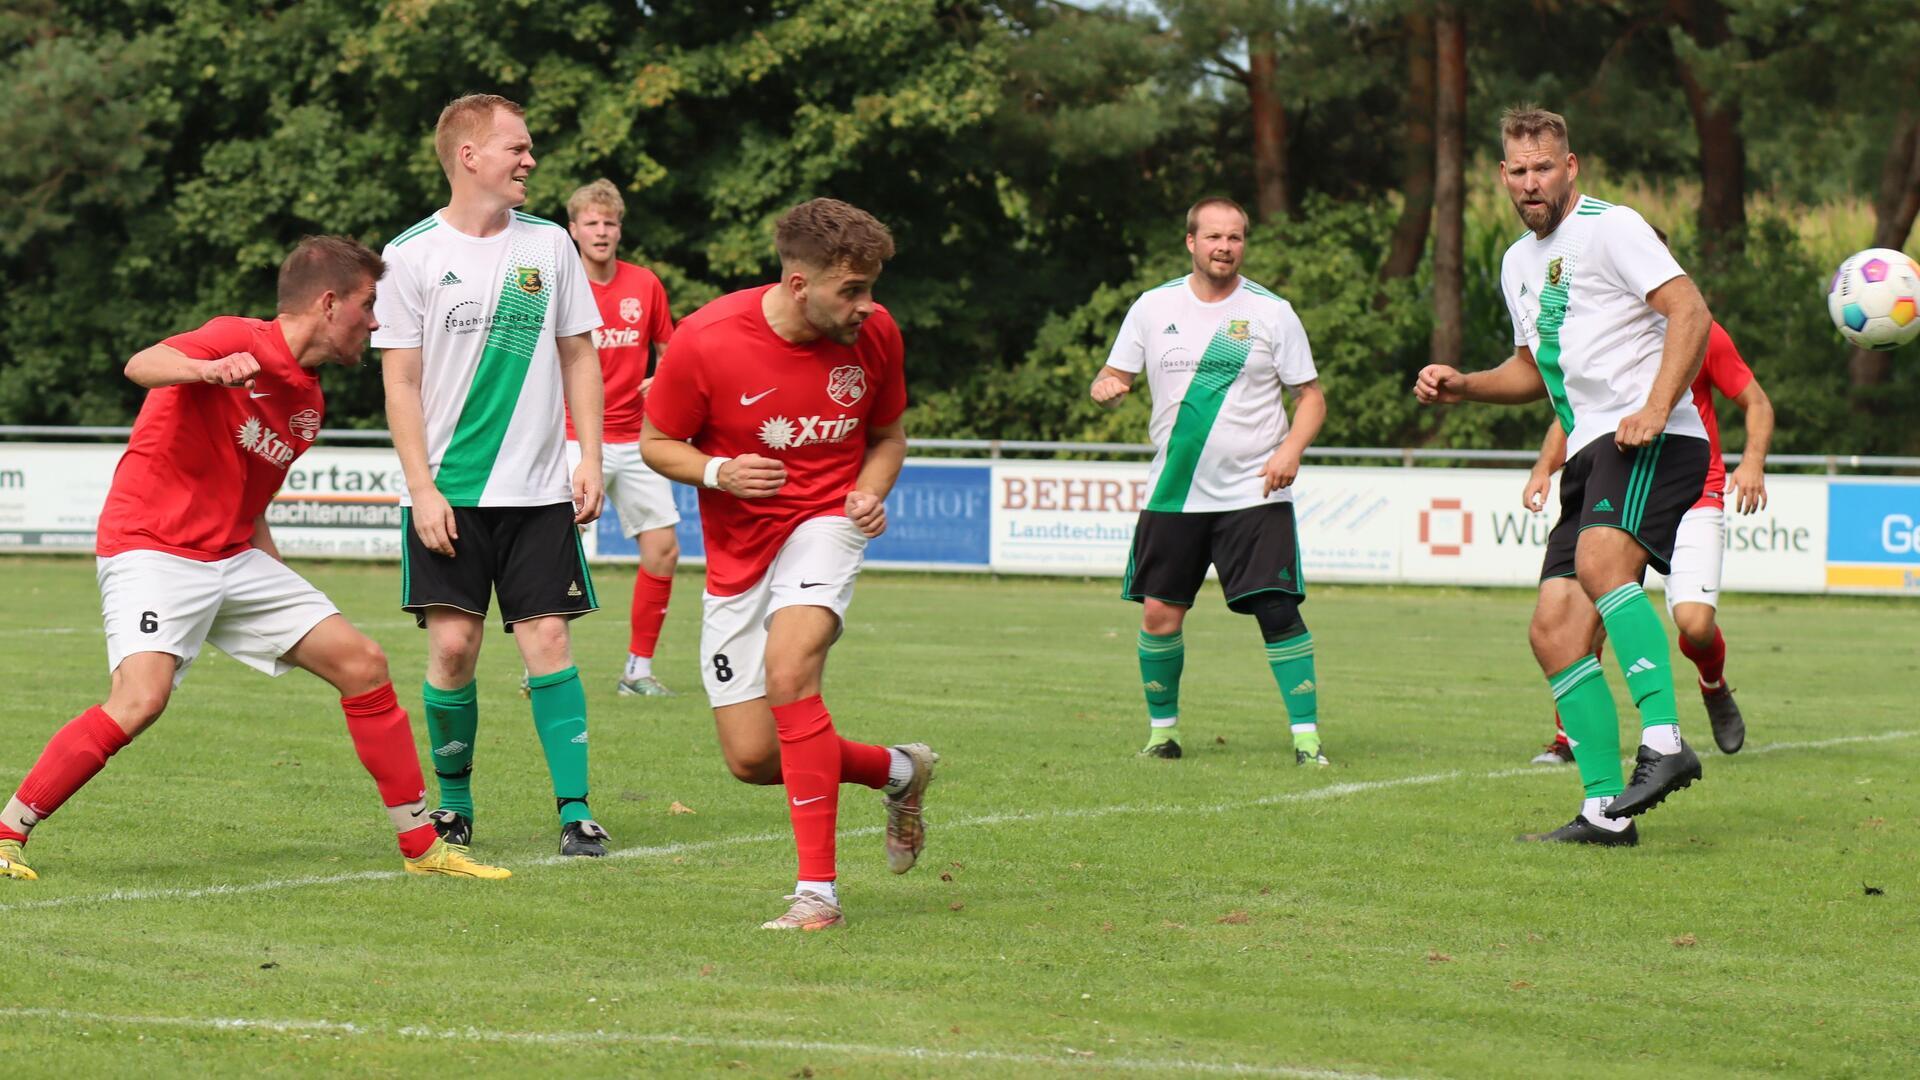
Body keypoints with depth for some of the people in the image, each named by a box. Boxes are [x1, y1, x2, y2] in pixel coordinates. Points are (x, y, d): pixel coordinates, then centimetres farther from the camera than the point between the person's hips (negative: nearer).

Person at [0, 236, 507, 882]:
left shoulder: (307, 401, 15)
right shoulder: (239, 340, -12)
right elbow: (142, 365, -32)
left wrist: (281, 585, 21)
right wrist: (206, 369, -53)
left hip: (234, 559, 9)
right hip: (151, 549, -9)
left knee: (362, 662, 2)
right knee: (142, 698, -28)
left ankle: (422, 846, 11)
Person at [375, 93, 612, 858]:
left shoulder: (549, 245, 7)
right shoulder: (412, 256, -2)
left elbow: (578, 357, 13)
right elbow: (401, 383, -2)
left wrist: (590, 460, 3)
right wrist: (423, 489, -8)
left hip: (538, 491, 2)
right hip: (448, 493, -2)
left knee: (546, 638, -5)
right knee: (453, 643, -6)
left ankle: (575, 808, -2)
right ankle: (453, 802, 11)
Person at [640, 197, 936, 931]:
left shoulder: (874, 336, -6)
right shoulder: (705, 340, -16)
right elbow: (656, 443, -2)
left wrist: (871, 492, -9)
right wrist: (717, 472, -23)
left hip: (825, 523, -1)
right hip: (737, 554, 1)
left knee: (788, 671, -30)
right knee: (752, 759, 0)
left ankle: (818, 891, -26)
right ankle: (898, 770, 30)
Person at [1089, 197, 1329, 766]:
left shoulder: (1271, 312, 0)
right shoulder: (1154, 307, 5)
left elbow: (1311, 396, 4)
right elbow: (1115, 377, 11)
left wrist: (1291, 448, -14)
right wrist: (1105, 388, -14)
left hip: (1253, 491, -2)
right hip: (1172, 494, 2)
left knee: (1278, 611, -12)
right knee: (1159, 613, 0)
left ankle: (1307, 736, -6)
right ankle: (1162, 729, 18)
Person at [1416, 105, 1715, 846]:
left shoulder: (1610, 228, -4)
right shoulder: (1519, 262, 22)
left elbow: (1689, 310, -14)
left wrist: (1655, 410, -23)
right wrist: (1461, 387, 16)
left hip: (1652, 442, -9)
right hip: (1590, 452, 9)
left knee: (1598, 559, -34)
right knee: (1555, 631, -1)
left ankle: (1664, 742, -39)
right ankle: (1606, 809, 0)